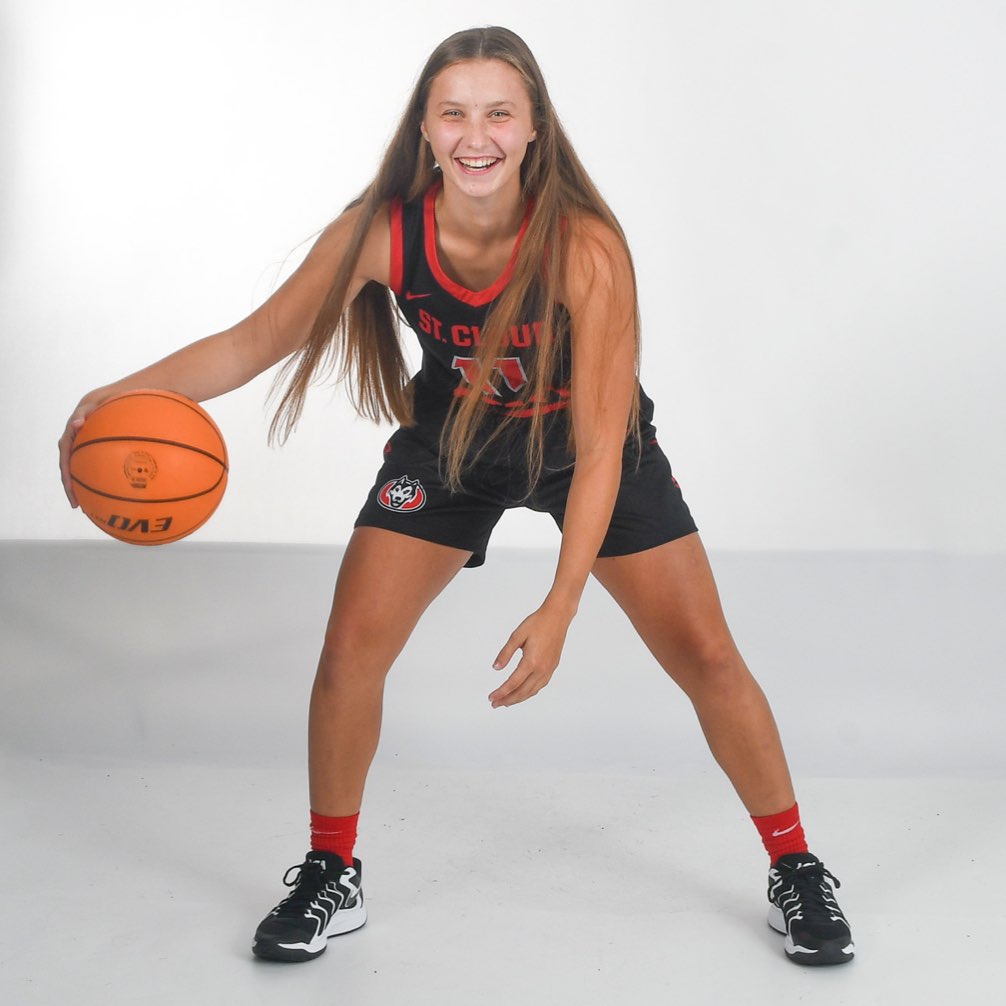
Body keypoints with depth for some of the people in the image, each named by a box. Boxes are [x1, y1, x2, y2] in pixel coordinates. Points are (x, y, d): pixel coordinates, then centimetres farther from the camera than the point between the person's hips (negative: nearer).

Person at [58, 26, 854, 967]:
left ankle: (796, 872, 17)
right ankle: (331, 878, 15)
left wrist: (559, 610, -40)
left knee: (706, 657, -4)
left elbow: (599, 447, -33)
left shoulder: (584, 245, -33)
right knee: (349, 647, -8)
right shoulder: (381, 230, -26)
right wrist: (124, 395, -36)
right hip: (450, 438, 2)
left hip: (582, 443, -2)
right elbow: (256, 340, -19)